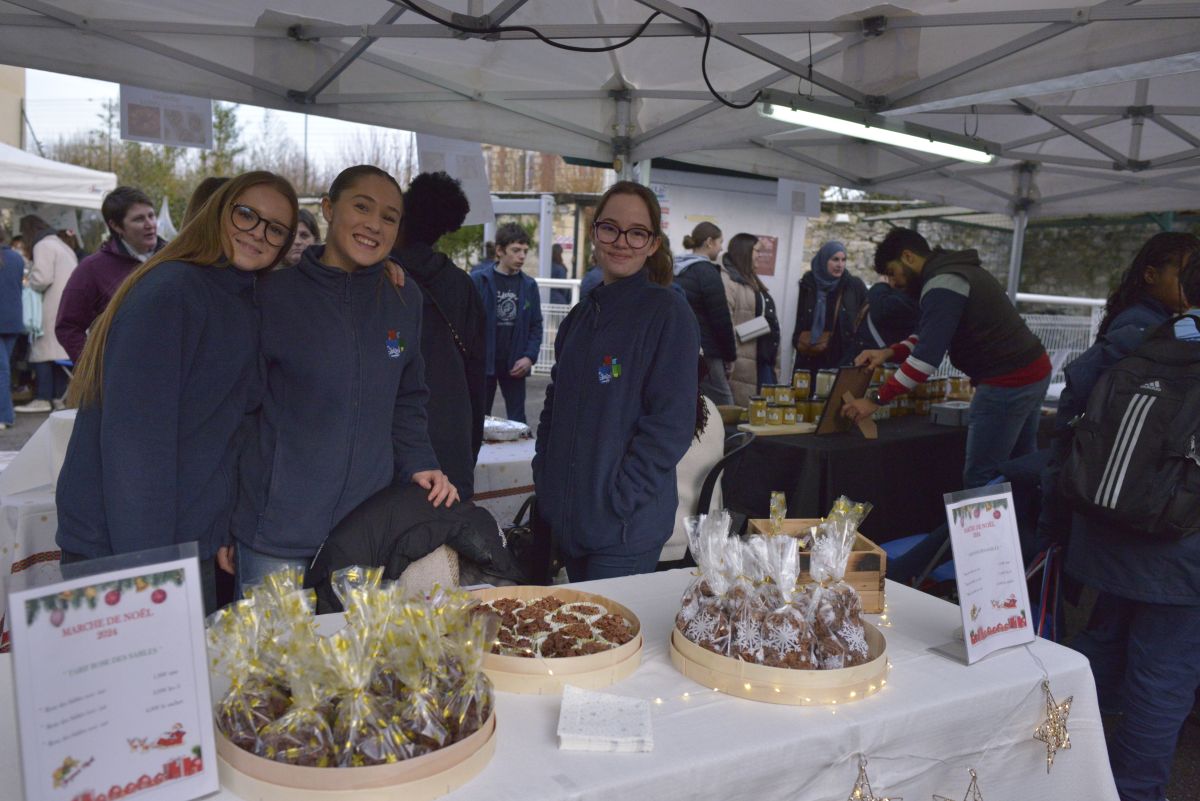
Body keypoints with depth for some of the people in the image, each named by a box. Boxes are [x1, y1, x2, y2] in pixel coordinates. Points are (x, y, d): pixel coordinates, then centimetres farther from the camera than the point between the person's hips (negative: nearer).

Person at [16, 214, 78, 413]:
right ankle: (59, 396, 9)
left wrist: (28, 286, 3)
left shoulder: (43, 246, -7)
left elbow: (42, 278, -16)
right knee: (60, 351, 9)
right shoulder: (62, 245, 23)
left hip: (52, 309, -9)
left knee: (43, 351, -6)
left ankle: (43, 398, -7)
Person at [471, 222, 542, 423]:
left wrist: (530, 357, -8)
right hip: (483, 362, -2)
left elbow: (536, 326, 6)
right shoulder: (479, 280, -5)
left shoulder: (529, 286, 4)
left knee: (517, 421, 8)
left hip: (515, 366, 2)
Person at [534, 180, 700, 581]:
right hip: (566, 516, 7)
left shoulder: (668, 313, -11)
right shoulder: (582, 315, 10)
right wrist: (544, 472, 6)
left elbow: (672, 424, -17)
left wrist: (618, 499, -19)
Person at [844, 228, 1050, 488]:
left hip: (1007, 383, -10)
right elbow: (933, 335, 20)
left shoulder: (942, 284, -17)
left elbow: (928, 356, -23)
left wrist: (876, 399, -19)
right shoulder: (957, 269, 15)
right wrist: (889, 352, 4)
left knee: (980, 479, -4)